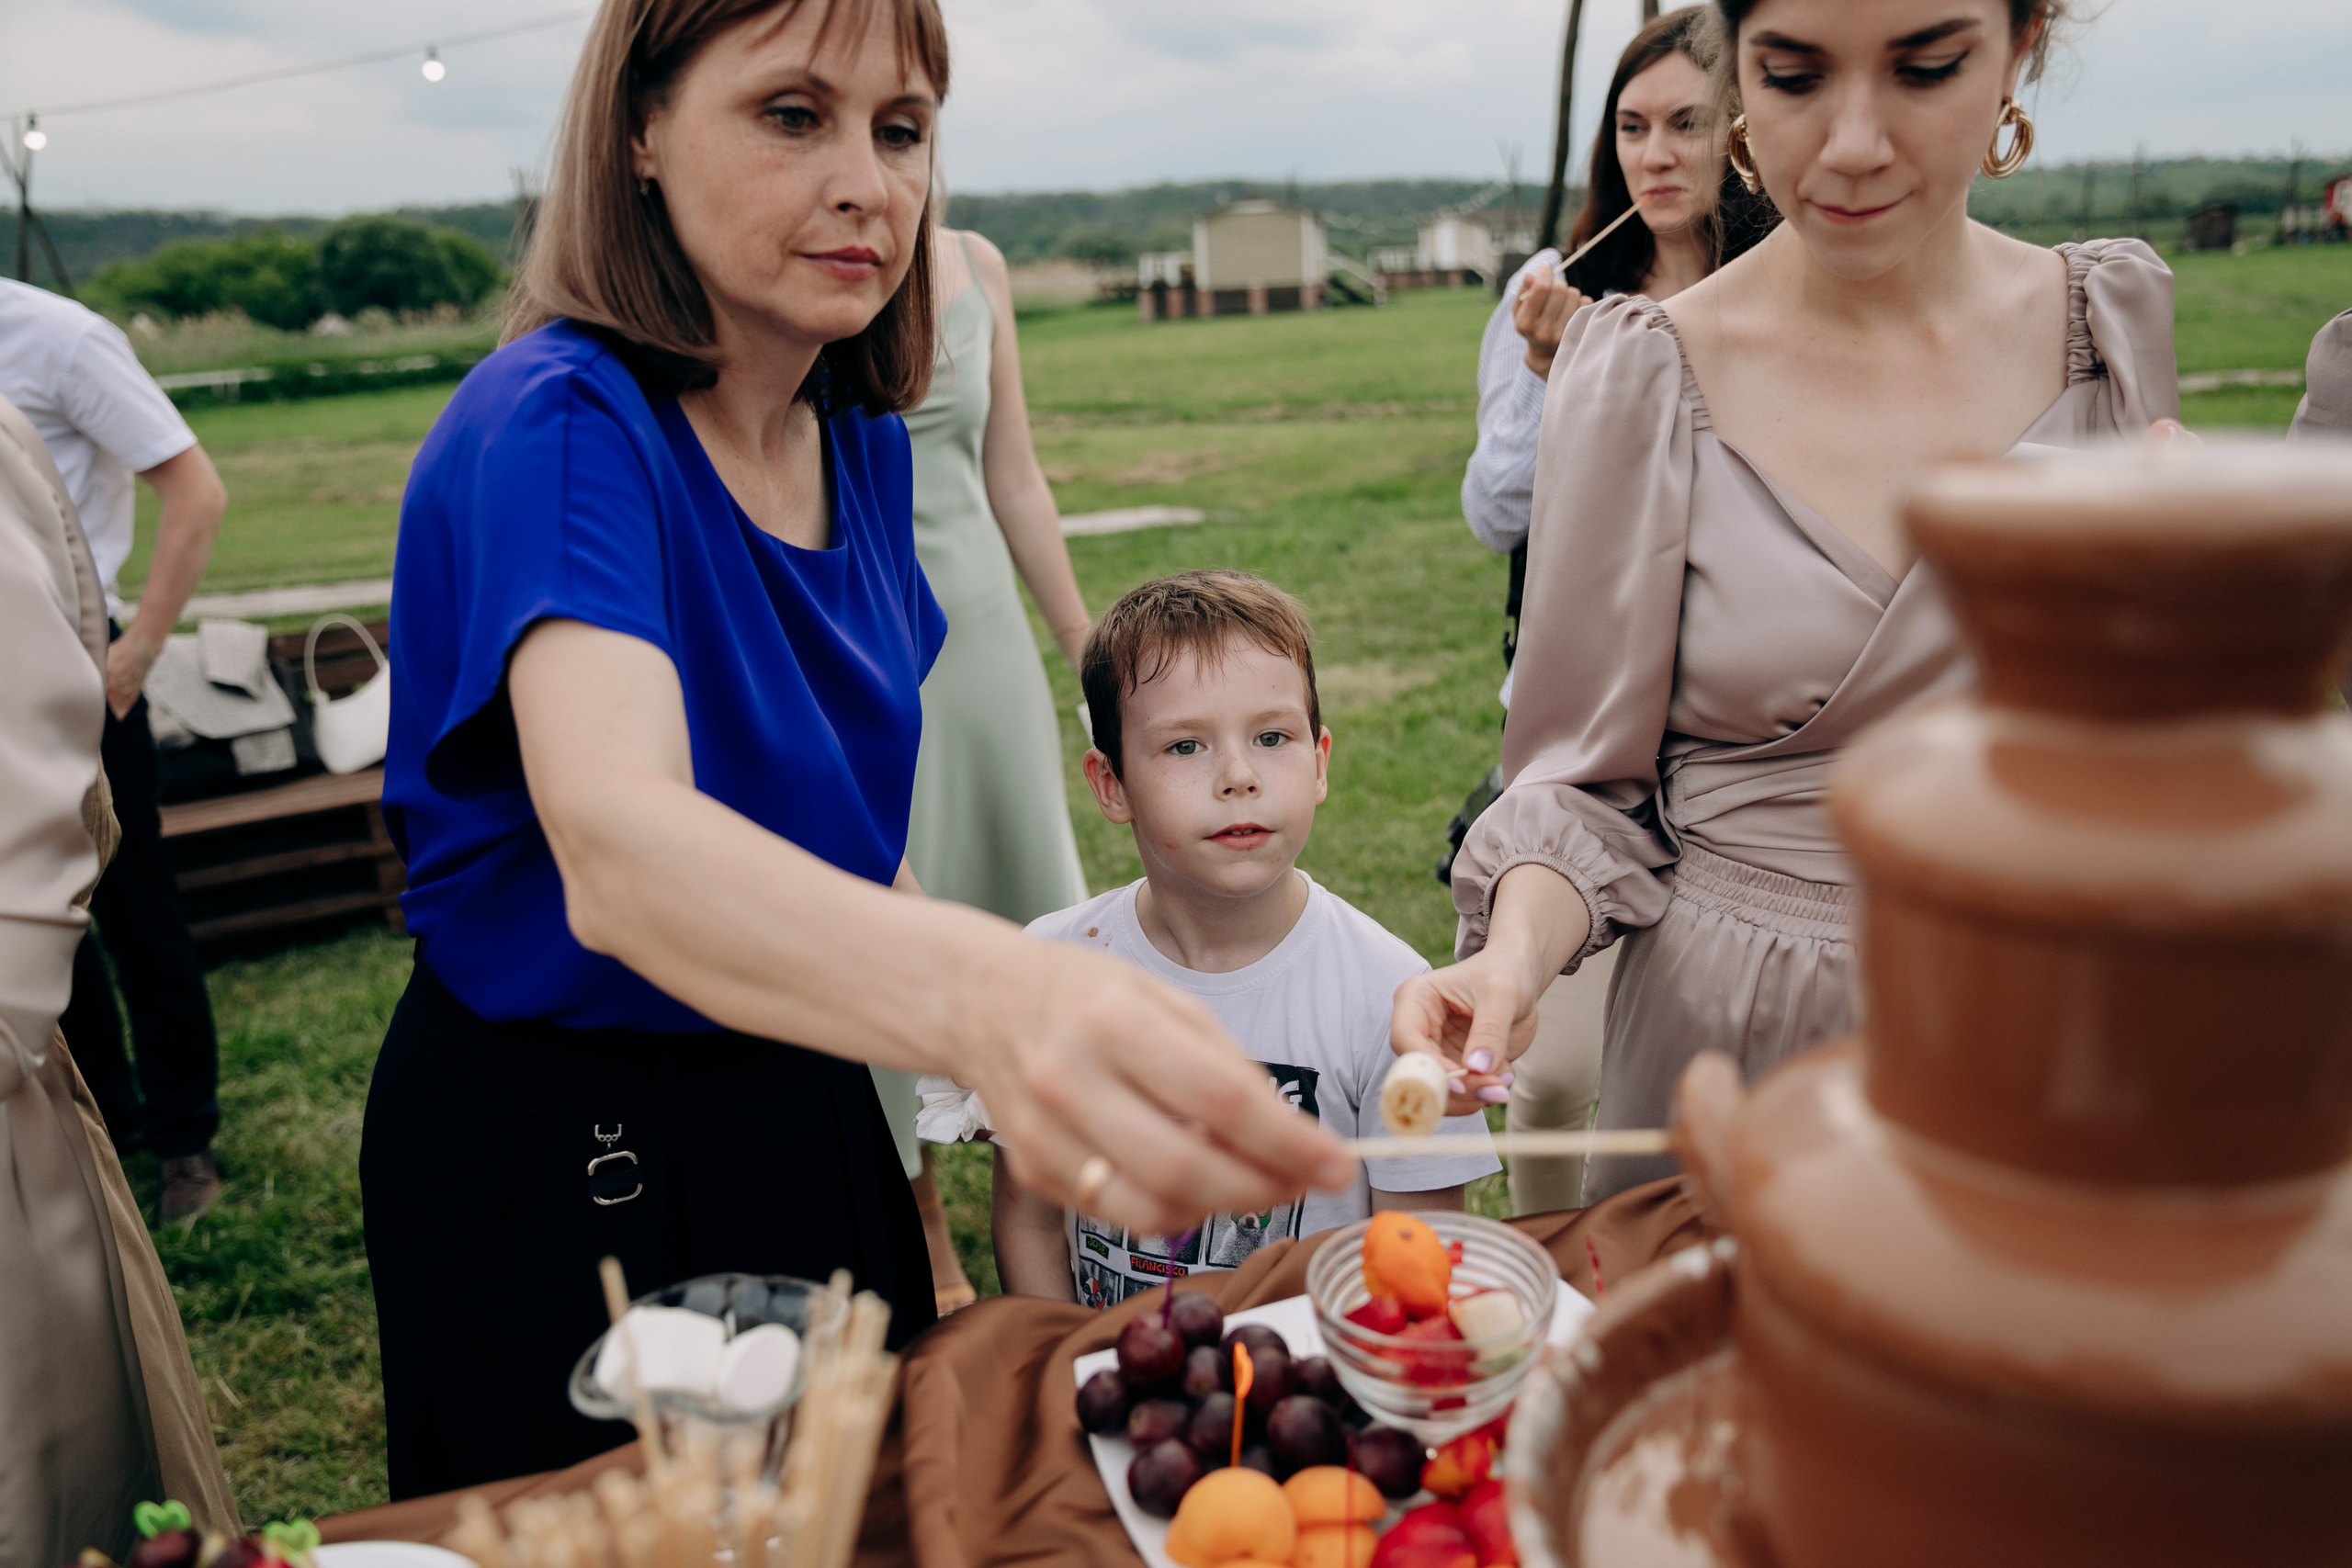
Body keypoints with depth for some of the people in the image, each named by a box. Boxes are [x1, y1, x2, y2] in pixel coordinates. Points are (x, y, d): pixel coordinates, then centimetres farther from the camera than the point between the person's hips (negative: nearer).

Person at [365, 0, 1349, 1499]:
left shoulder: (866, 446, -1)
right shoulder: (554, 428, -23)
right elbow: (614, 845, -43)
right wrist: (982, 993, -61)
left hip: (818, 1130, 7)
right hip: (562, 1167, -6)